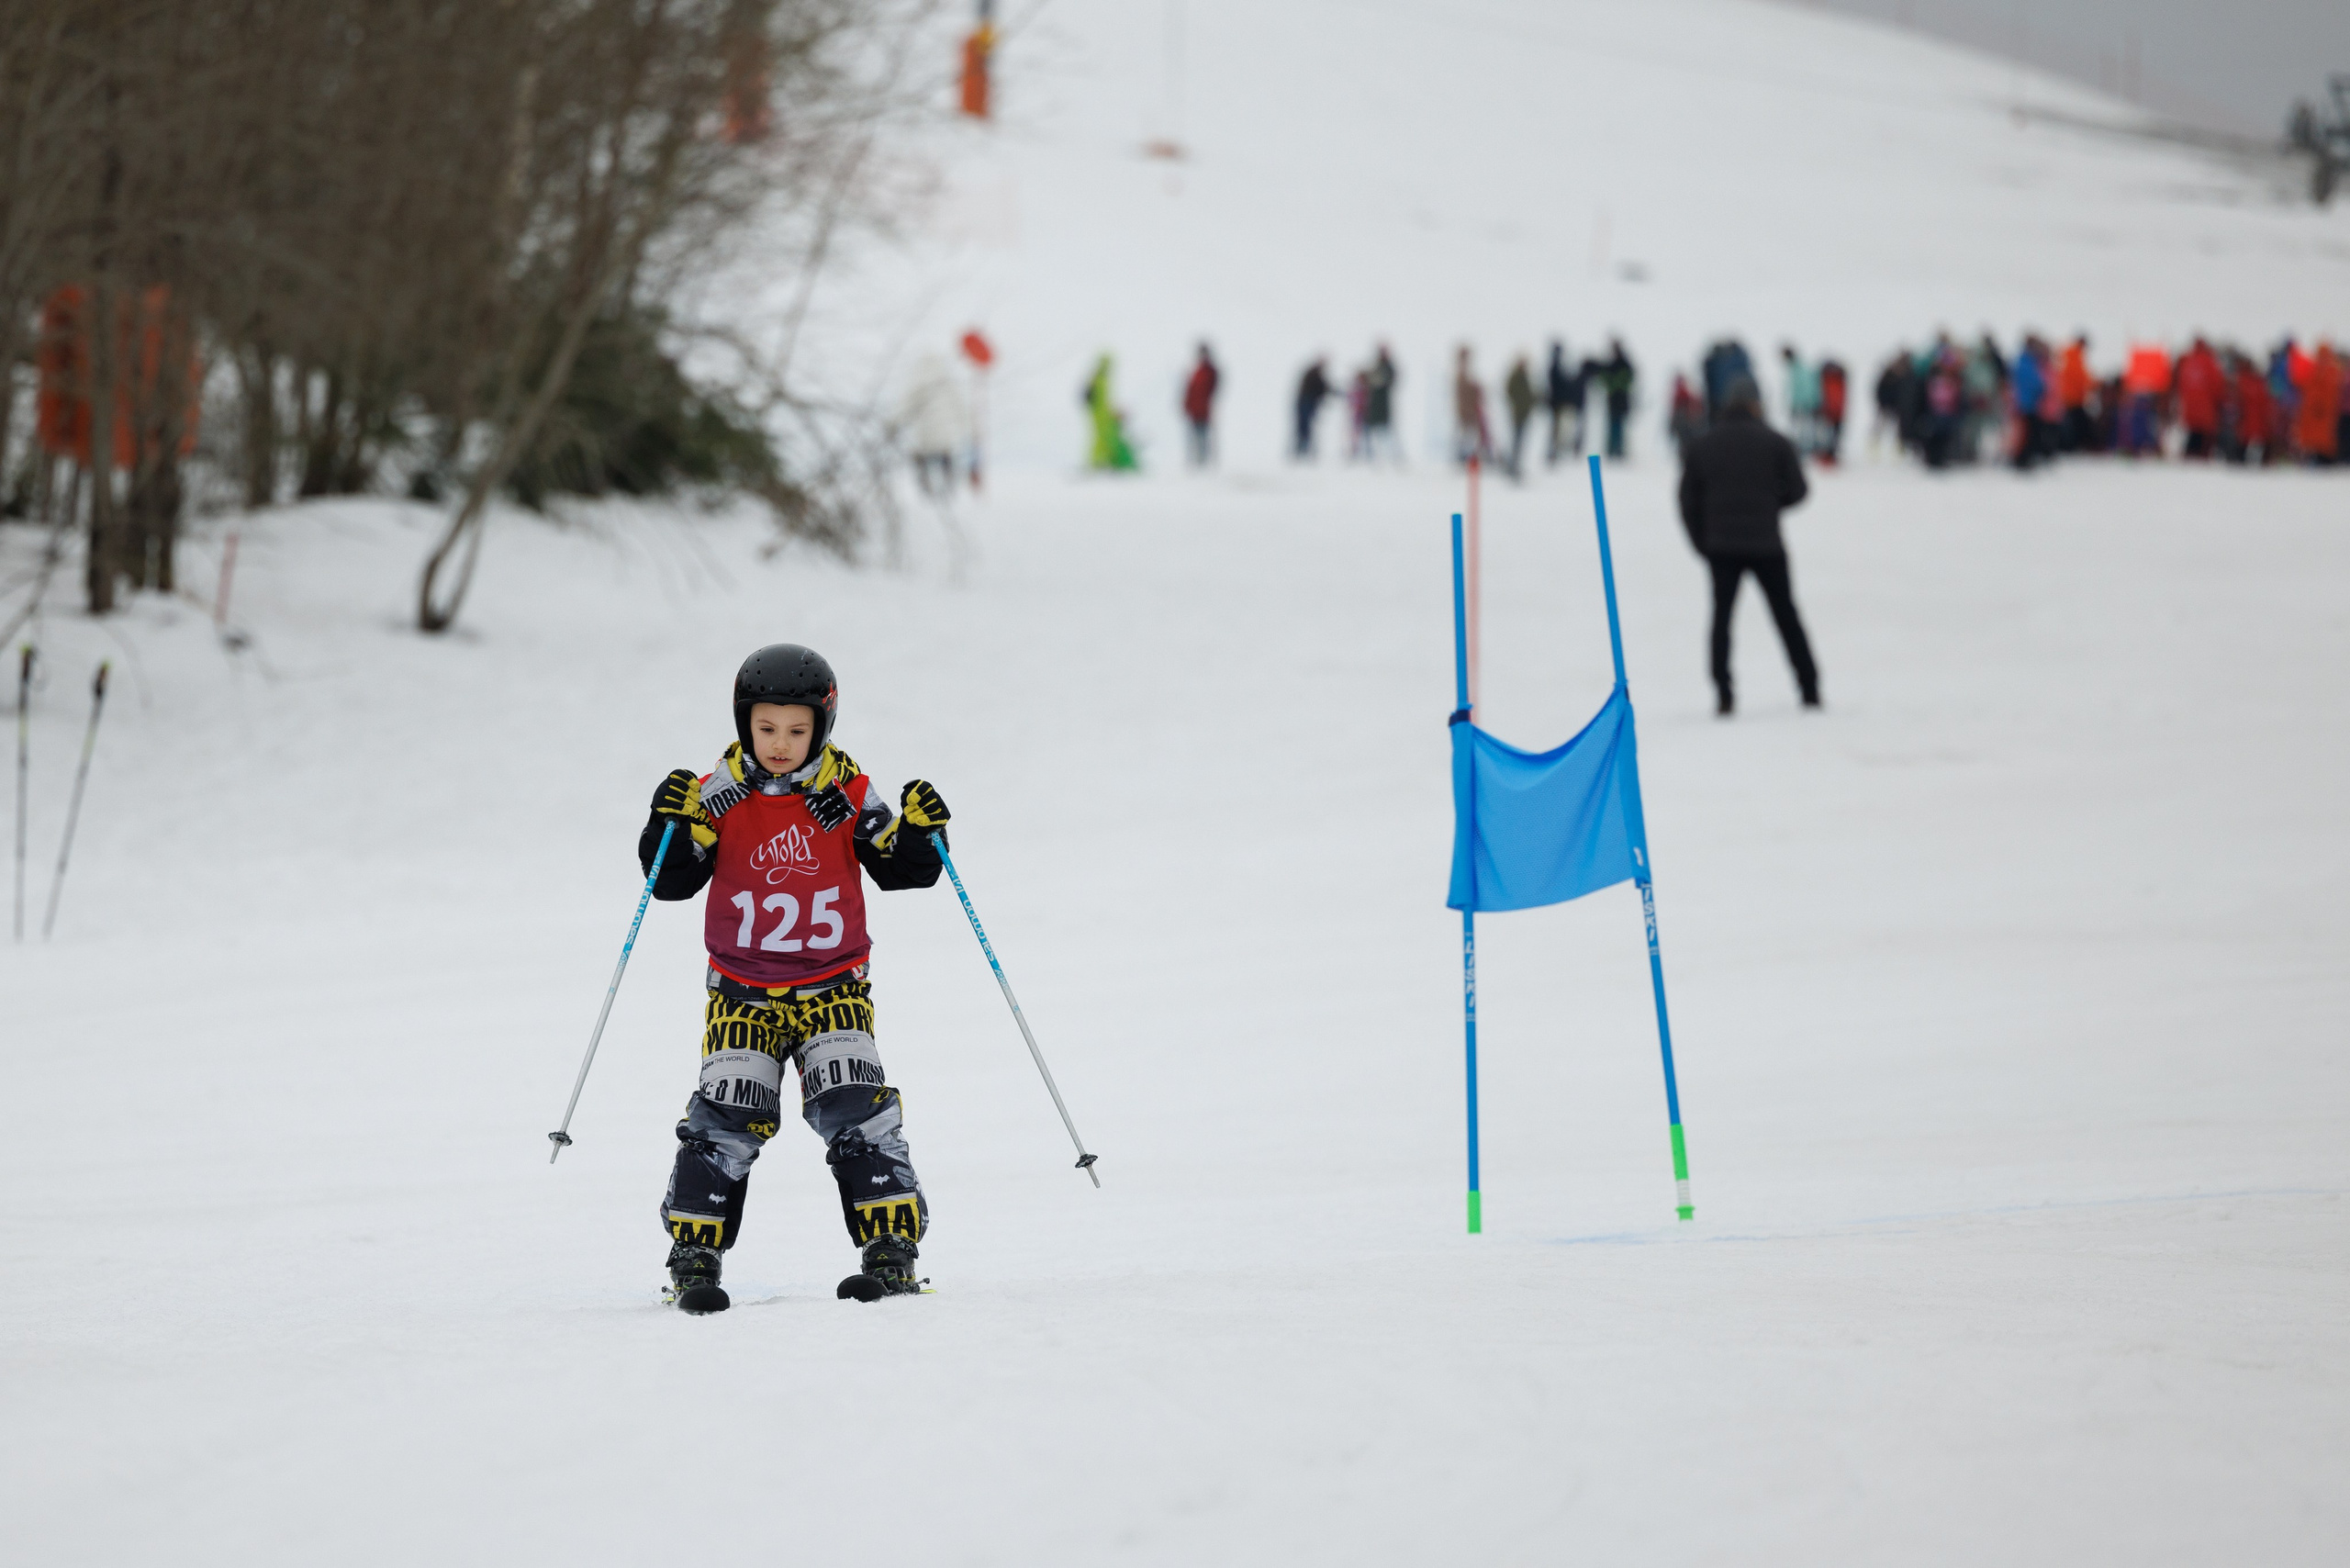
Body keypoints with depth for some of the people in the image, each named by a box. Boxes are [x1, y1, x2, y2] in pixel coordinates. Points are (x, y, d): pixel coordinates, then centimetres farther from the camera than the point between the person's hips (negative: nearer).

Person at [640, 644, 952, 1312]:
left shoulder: (849, 797, -3)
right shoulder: (719, 798, -3)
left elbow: (901, 871, 0)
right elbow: (671, 881, -4)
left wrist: (919, 832, -19)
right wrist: (673, 825, -21)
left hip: (833, 987, 0)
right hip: (742, 993, 0)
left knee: (854, 1108, -14)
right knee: (726, 1117, -10)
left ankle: (892, 1252, -11)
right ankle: (693, 1257, -2)